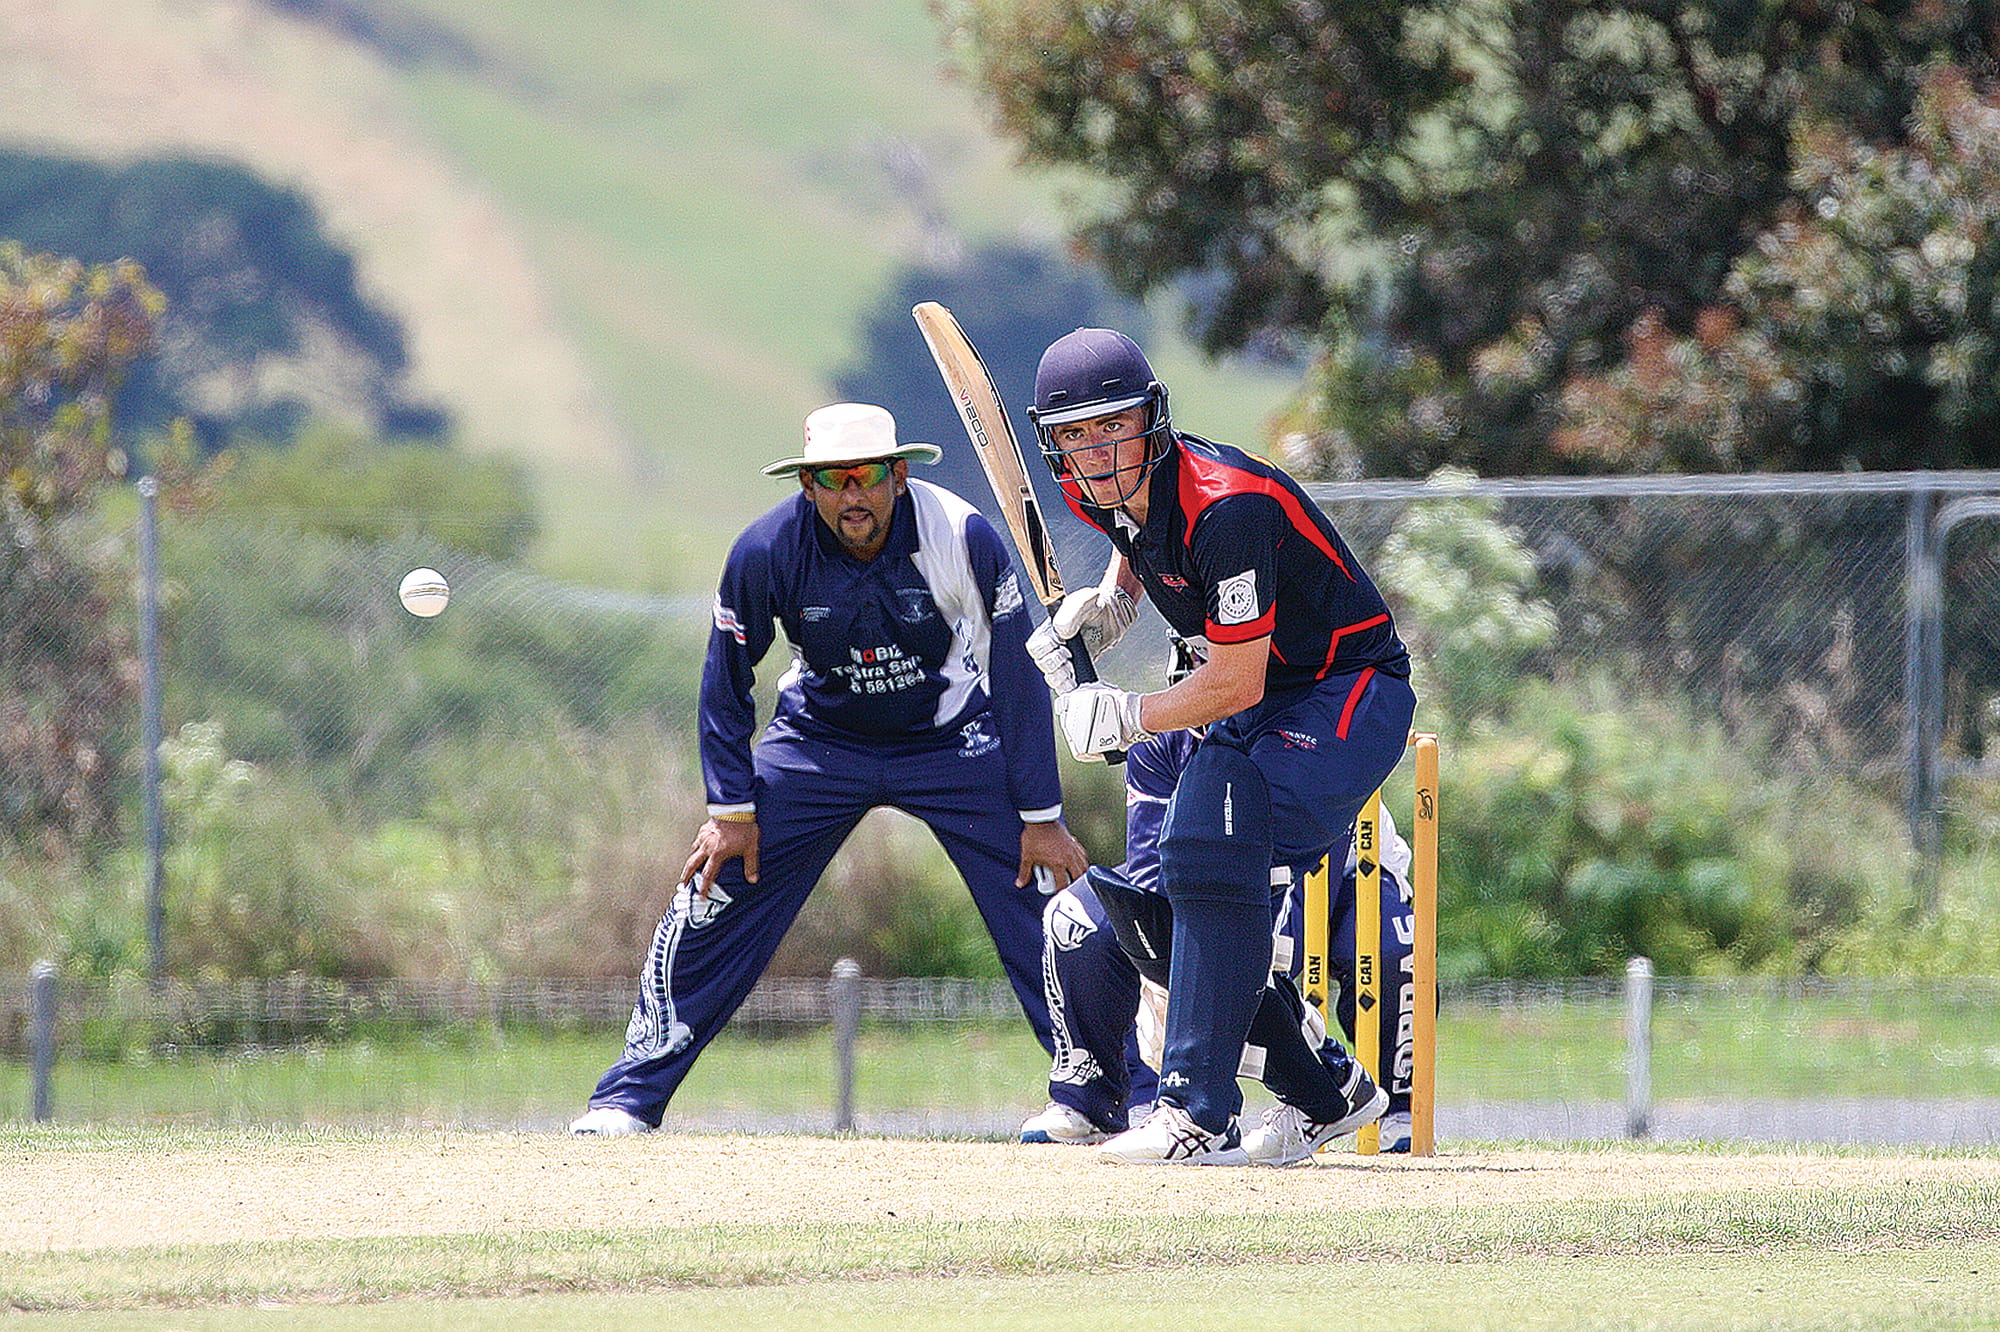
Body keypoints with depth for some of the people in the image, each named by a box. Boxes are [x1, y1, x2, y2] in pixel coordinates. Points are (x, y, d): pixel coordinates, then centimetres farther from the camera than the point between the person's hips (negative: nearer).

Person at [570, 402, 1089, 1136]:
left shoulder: (964, 538, -25)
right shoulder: (766, 551, -22)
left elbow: (1019, 678, -15)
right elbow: (726, 683, -6)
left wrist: (1041, 816, -15)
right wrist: (731, 808, -9)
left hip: (951, 739, -1)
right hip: (820, 738, 1)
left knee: (1044, 901, -12)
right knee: (714, 901, -7)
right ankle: (628, 1099, 5)